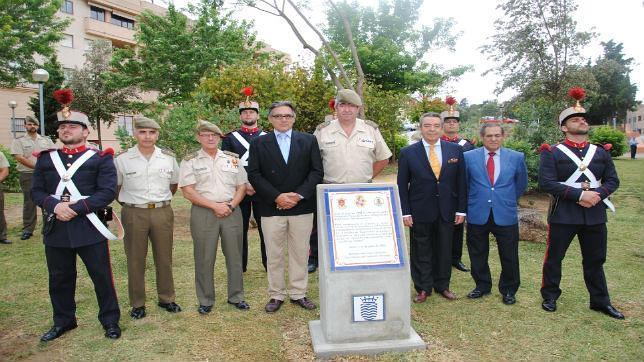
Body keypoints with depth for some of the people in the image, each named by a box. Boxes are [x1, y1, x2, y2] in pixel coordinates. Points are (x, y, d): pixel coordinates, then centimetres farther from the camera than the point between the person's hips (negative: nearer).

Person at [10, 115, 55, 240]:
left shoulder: (46, 140, 12)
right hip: (28, 175, -2)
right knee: (29, 202, 0)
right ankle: (27, 229, 7)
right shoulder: (19, 141, 3)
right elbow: (19, 158, -9)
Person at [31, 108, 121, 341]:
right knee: (59, 279, 16)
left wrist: (77, 207, -19)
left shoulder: (101, 158, -2)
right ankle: (63, 321, 34)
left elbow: (108, 191, -10)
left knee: (102, 277, 4)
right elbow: (36, 191, 6)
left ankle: (110, 321, 21)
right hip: (55, 228, 4)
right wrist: (55, 205, -14)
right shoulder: (45, 158, 11)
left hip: (89, 227, -4)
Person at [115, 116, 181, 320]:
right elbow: (115, 187, 9)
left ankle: (166, 298, 26)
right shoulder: (123, 159, -2)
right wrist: (129, 203, 7)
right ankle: (137, 304, 21)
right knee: (135, 260, 7)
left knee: (164, 258, 11)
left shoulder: (168, 158, 3)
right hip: (134, 214, -1)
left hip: (162, 213, 2)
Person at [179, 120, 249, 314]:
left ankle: (236, 296, 23)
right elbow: (188, 191, -6)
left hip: (231, 211, 2)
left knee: (234, 256, 8)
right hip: (203, 213, -2)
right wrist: (215, 206, -12)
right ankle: (205, 300, 19)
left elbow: (242, 186, 9)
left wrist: (231, 205, -8)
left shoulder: (232, 158, 10)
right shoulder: (190, 161, 2)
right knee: (204, 258, 4)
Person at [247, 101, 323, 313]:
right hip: (271, 208, 0)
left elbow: (316, 171, 0)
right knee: (274, 255, 7)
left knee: (300, 253, 9)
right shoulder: (258, 143, 5)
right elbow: (254, 175, -2)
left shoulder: (309, 141, 6)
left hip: (302, 207, 1)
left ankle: (298, 293, 22)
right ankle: (276, 295, 21)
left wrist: (299, 195, -12)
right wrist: (276, 197, -12)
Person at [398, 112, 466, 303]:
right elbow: (402, 185, -2)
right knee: (421, 252, 8)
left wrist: (461, 209, 1)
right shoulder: (408, 153, -3)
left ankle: (442, 286, 31)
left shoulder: (455, 150, 2)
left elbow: (461, 182, 4)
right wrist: (405, 212, -7)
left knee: (444, 251, 13)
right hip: (420, 212, -2)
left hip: (447, 212, 2)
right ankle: (423, 288, 24)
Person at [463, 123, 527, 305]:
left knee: (509, 256, 8)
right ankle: (482, 286, 30)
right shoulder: (468, 157, -1)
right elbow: (464, 184, 11)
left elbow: (521, 183, 14)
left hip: (506, 215, 0)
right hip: (477, 214, 0)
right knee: (478, 255, 11)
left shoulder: (516, 157, 2)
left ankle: (508, 290, 28)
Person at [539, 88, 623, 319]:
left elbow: (613, 180, 8)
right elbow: (546, 182, -15)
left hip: (595, 215, 4)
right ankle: (550, 296, 23)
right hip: (563, 214, -4)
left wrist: (597, 194, -13)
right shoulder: (552, 153, -5)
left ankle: (600, 301, 30)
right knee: (554, 258, 7)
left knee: (595, 261, 15)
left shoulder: (601, 152, 10)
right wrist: (580, 194, -20)